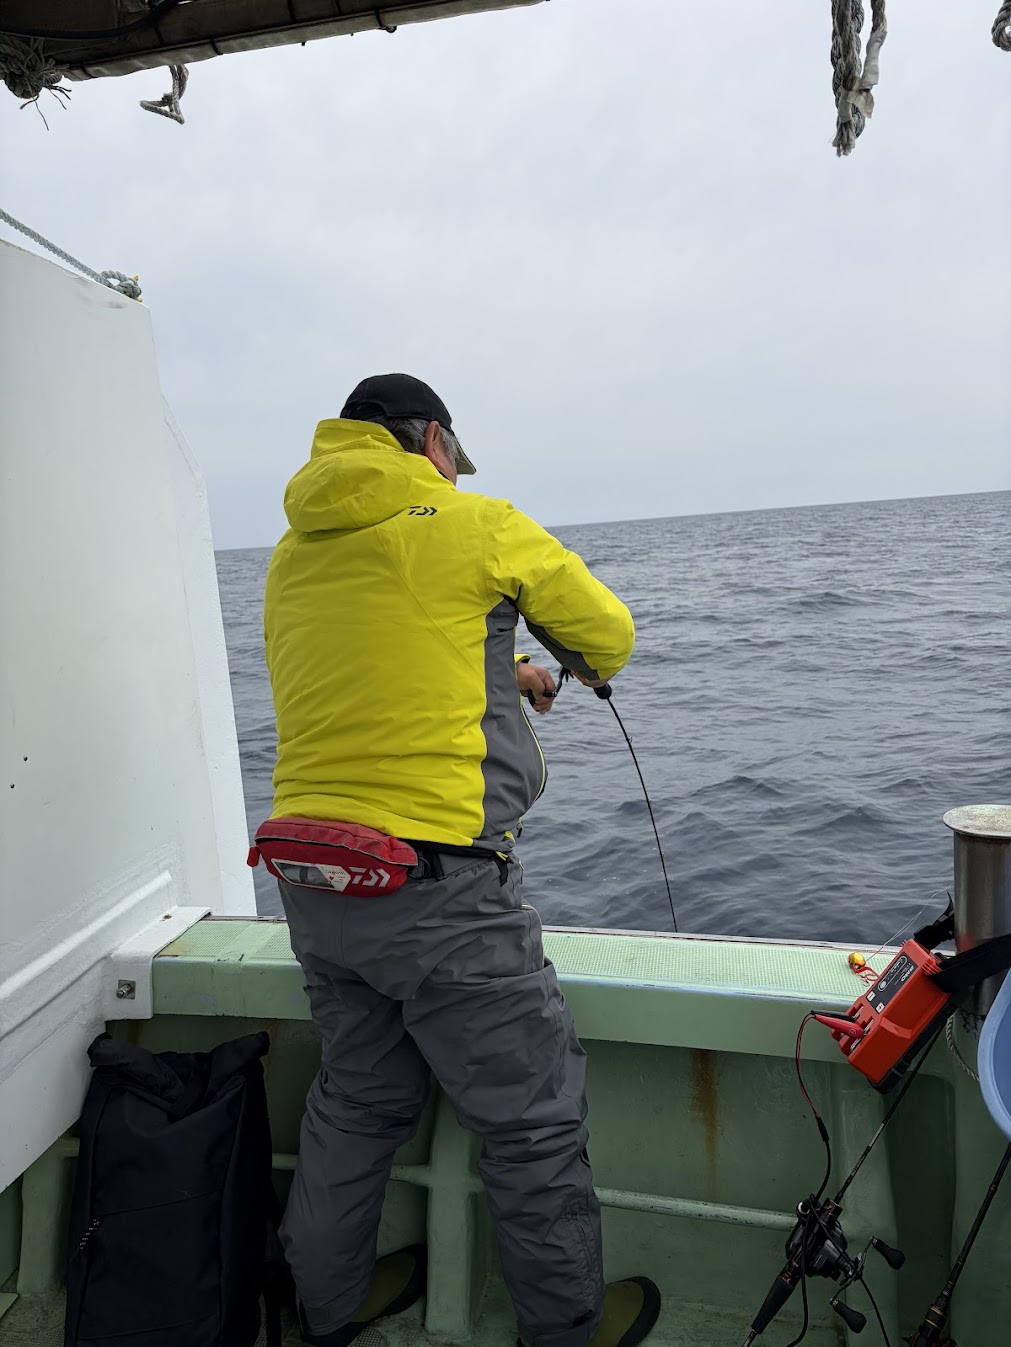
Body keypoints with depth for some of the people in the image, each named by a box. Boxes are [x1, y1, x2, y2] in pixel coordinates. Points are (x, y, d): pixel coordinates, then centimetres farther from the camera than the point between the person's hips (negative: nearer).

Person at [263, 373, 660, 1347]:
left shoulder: (292, 555, 13)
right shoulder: (477, 524, -5)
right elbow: (609, 634, 5)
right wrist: (581, 667, 29)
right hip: (433, 883, -7)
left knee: (359, 1095, 26)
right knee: (532, 1119, 12)